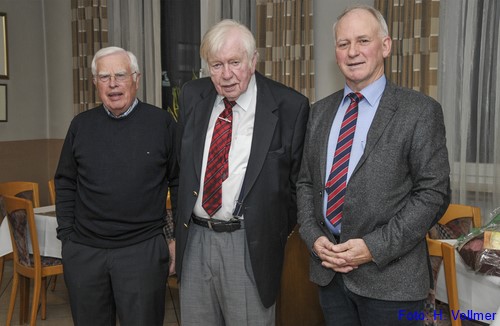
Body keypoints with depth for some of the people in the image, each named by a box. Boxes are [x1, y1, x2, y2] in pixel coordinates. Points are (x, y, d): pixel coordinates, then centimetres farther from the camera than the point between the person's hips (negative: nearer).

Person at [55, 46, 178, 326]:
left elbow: (179, 182, 1)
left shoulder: (162, 122, -4)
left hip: (143, 250, -3)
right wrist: (66, 234, 6)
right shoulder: (81, 125, 5)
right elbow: (65, 183, 12)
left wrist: (178, 237, 0)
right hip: (83, 251, 3)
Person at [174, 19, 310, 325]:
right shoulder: (193, 96, 4)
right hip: (194, 240, 4)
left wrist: (279, 232, 1)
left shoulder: (289, 106, -10)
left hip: (249, 245, -4)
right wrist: (182, 229, 12)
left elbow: (299, 176, -1)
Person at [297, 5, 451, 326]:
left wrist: (375, 247, -16)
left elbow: (433, 193, -10)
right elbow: (306, 182, 11)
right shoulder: (321, 111, 9)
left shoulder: (421, 111, -7)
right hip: (328, 269, 4)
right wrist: (314, 237, -3)